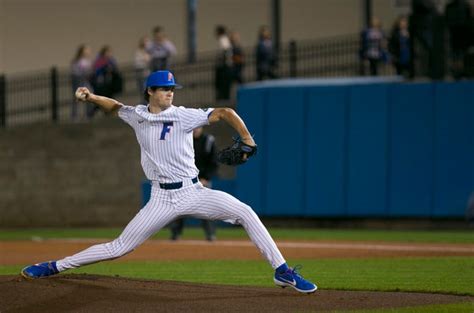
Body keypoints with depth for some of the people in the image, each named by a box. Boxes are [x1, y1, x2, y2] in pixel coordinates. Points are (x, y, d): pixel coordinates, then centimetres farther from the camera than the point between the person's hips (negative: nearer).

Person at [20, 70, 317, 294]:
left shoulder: (183, 116, -7)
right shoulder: (137, 116, 5)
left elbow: (224, 112, -12)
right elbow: (115, 106, 26)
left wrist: (247, 139, -25)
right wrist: (90, 97, 9)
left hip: (194, 193, -1)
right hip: (162, 200, 1)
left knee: (245, 212, -19)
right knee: (120, 247, -1)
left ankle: (282, 271, -14)